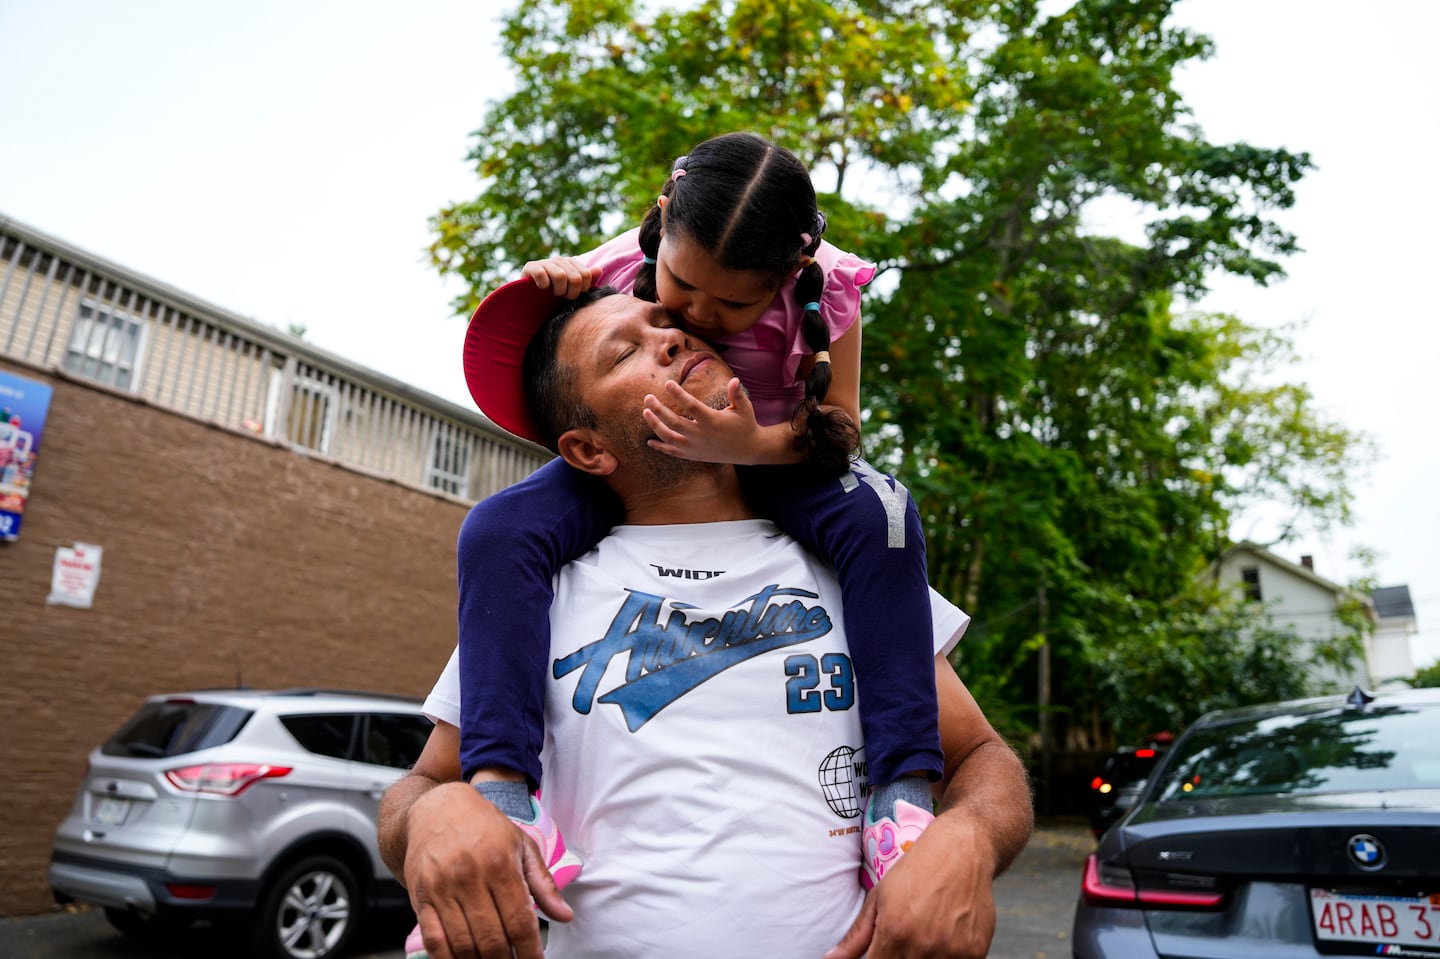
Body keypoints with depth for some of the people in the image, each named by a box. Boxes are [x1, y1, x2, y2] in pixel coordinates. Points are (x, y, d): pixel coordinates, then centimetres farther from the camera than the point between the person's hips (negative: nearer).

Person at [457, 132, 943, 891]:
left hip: (770, 464, 0)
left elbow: (840, 426, -18)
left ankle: (902, 789, -29)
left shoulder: (824, 294, -19)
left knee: (881, 518, -33)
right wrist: (541, 301, -24)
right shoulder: (613, 273, -17)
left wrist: (752, 444, -38)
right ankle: (501, 785, -27)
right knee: (496, 530, -25)